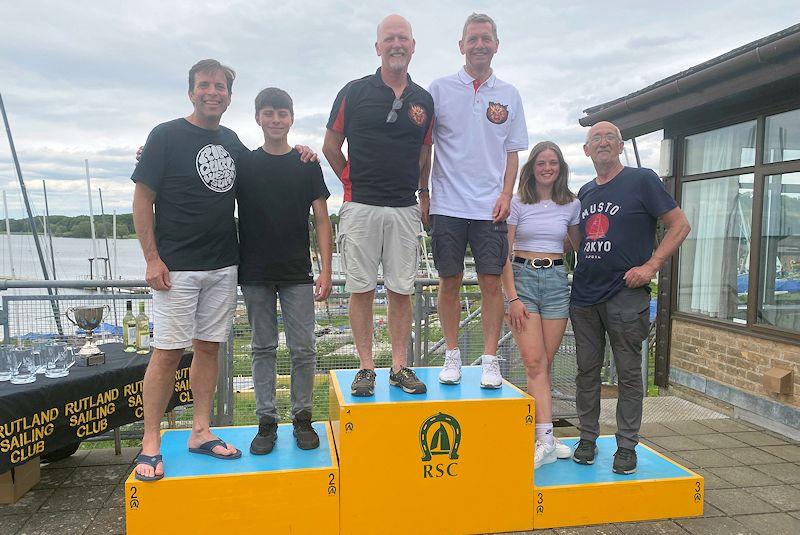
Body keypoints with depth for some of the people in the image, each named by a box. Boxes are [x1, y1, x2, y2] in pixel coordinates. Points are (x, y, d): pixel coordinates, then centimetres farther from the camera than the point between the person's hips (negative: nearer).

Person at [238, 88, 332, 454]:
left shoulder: (307, 165, 4)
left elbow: (321, 221, 2)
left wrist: (325, 271, -4)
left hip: (298, 273, 0)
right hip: (255, 273, 1)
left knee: (303, 348, 2)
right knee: (263, 348, 8)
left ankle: (302, 417, 17)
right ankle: (266, 421, 18)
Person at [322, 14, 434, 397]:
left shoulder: (424, 101, 11)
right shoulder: (355, 92, 2)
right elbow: (331, 146, 8)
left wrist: (417, 192, 14)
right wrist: (354, 181, 9)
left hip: (405, 209, 3)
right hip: (360, 207, -2)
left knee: (401, 290, 5)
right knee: (361, 289, 1)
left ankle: (399, 367, 15)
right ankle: (366, 368, 12)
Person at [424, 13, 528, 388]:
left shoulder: (508, 95, 11)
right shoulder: (440, 89, 5)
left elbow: (512, 153, 13)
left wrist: (506, 194, -1)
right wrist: (423, 195, 1)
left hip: (490, 208, 1)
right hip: (447, 205, -1)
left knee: (492, 283, 0)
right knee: (449, 283, 4)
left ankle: (490, 360, 9)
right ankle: (452, 356, 17)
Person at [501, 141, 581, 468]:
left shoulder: (572, 205, 9)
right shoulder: (518, 203, 0)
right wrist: (512, 297, -11)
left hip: (557, 281, 3)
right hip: (522, 278, -2)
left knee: (544, 364, 5)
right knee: (535, 363, -11)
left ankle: (541, 435, 14)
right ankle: (546, 439, -11)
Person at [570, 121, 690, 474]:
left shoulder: (642, 180, 0)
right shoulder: (584, 193, 15)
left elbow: (680, 225, -3)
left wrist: (651, 266, -13)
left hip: (626, 296, -5)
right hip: (583, 297, 5)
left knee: (629, 373, 4)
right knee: (587, 370, 9)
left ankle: (627, 445, 16)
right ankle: (587, 438, 22)